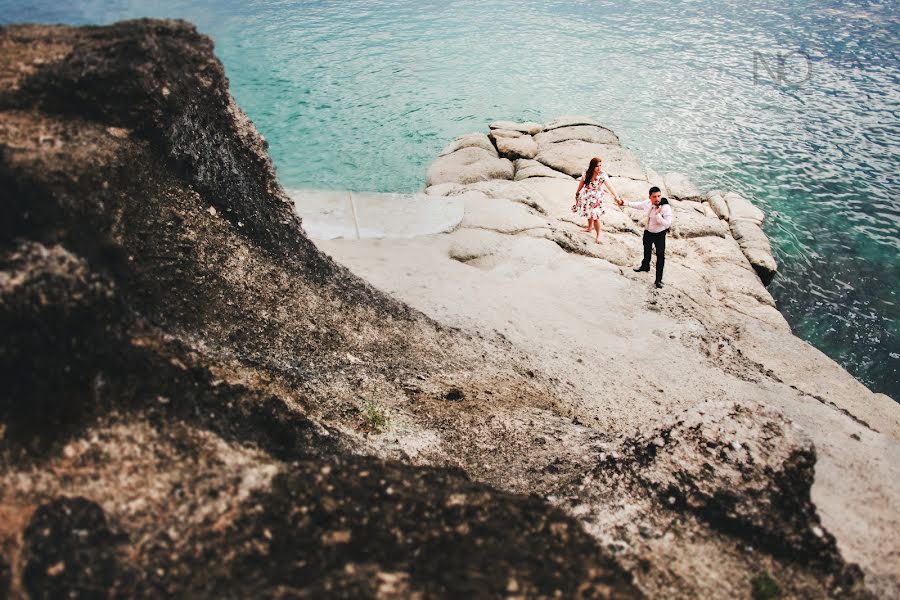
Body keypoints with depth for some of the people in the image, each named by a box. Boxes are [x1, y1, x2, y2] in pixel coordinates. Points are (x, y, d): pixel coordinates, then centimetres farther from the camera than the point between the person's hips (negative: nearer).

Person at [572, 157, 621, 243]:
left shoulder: (603, 174, -23)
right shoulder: (587, 173, -15)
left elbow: (610, 186, -30)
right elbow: (582, 183, 2)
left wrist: (616, 197, -40)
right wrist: (577, 193, 14)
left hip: (596, 198, -3)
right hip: (586, 196, 3)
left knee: (595, 217, -6)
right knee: (589, 213, 22)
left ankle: (598, 236, 11)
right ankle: (590, 227, 50)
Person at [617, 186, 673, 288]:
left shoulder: (666, 208, -30)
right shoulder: (647, 203, -13)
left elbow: (667, 224, -35)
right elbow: (637, 205, 10)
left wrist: (658, 214, -39)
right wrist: (624, 203, 16)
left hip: (660, 234, -6)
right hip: (648, 232, 6)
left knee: (660, 256, -9)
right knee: (646, 250, 28)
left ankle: (658, 280, -1)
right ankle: (645, 266, 57)